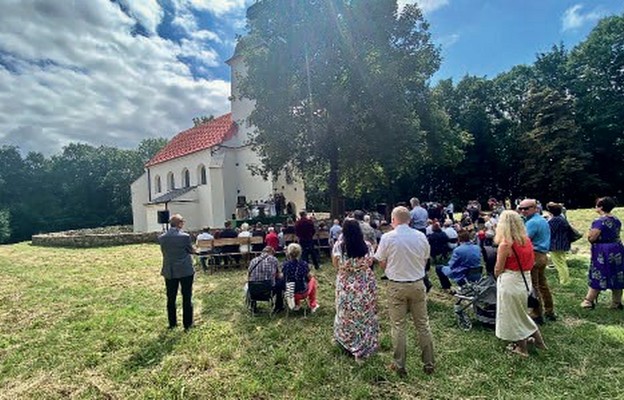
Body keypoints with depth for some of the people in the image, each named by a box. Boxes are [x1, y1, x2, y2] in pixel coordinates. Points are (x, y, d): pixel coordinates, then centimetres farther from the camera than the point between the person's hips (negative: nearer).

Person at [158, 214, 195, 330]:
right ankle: (187, 324, 13)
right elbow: (191, 251, -2)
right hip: (186, 271, -3)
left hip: (169, 272, 4)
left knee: (171, 299, 15)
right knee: (187, 298, 6)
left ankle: (172, 323, 25)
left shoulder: (161, 237, -3)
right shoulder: (185, 236, -15)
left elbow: (163, 252, 8)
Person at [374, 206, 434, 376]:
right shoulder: (421, 236, -3)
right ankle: (429, 363, 27)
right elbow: (425, 261, 7)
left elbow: (382, 263, -5)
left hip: (396, 286, -3)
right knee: (423, 324, 15)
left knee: (398, 326, 9)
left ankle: (400, 365, 18)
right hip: (418, 284, 3)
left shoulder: (387, 237, -12)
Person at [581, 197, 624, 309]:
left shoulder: (599, 221, -19)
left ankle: (589, 301, 8)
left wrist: (589, 234, -1)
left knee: (598, 277, 0)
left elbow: (591, 238, -21)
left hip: (602, 252, -7)